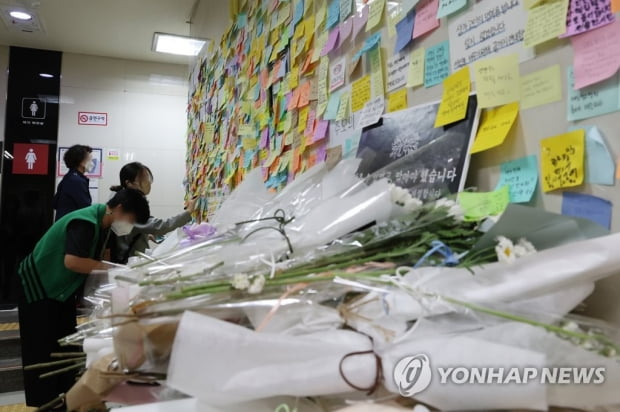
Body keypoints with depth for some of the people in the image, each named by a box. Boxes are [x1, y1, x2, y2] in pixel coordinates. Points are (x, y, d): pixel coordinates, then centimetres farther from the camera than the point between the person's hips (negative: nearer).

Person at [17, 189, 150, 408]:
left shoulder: (103, 224, 1)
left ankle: (65, 397, 24)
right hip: (38, 287, -9)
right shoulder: (86, 222, -29)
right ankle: (42, 404, 9)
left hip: (62, 289, 9)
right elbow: (72, 261, -37)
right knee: (42, 352, -2)